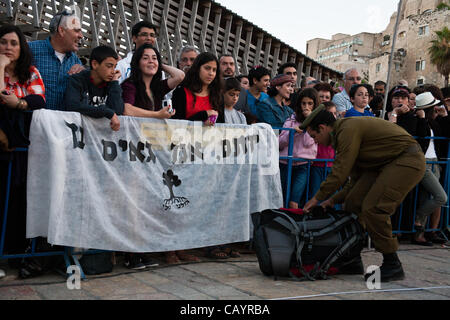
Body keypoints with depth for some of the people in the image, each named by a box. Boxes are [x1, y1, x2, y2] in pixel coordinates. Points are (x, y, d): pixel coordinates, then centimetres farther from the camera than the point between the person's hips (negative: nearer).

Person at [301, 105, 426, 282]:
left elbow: (340, 172, -19)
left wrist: (317, 198, -7)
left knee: (373, 208, -18)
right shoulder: (346, 131, 15)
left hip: (407, 161, -10)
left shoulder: (348, 129, -17)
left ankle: (393, 266, -5)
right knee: (353, 202, 4)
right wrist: (333, 200, 12)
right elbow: (355, 177, 19)